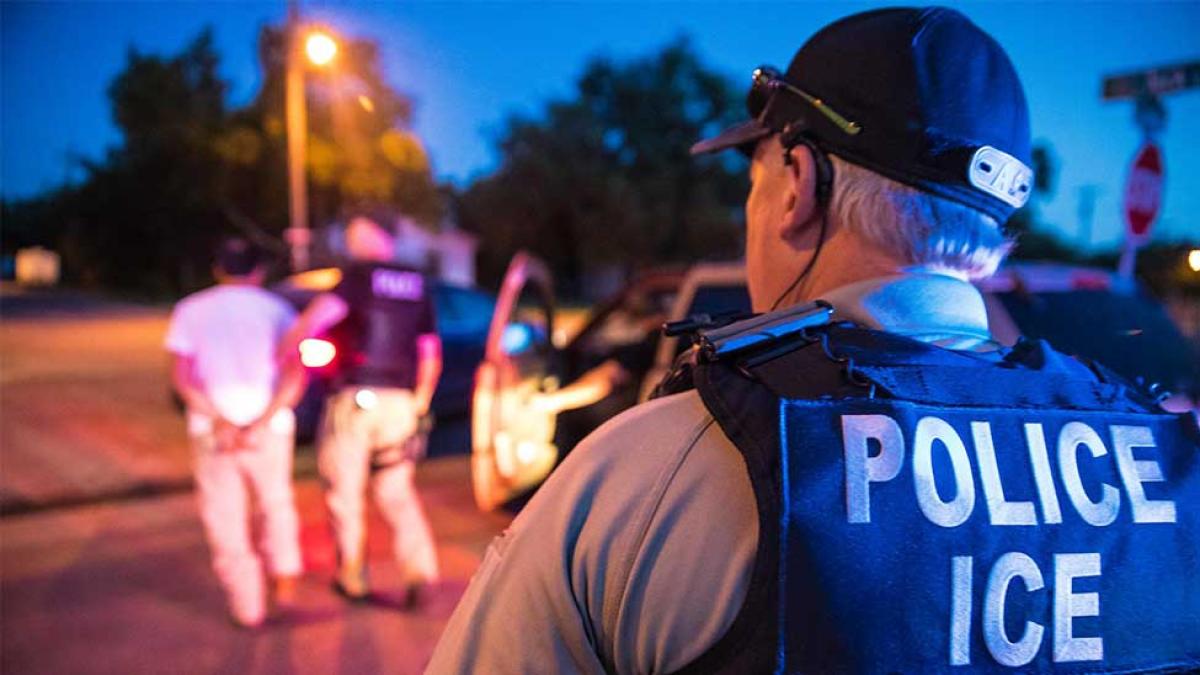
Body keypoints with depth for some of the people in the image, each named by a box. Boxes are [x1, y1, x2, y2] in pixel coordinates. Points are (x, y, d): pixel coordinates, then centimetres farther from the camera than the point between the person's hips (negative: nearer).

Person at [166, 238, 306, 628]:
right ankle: (284, 580, 19)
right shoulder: (277, 310, 2)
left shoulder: (191, 310, 5)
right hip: (269, 428, 0)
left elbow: (182, 377, -8)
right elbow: (296, 374, -13)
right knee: (276, 504, 23)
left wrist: (220, 421, -15)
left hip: (212, 430, 0)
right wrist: (260, 423, -17)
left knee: (226, 520, 10)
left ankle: (248, 606, 14)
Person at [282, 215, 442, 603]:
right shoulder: (418, 284, 11)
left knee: (345, 492, 10)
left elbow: (321, 312, -22)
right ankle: (419, 569, -4)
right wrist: (420, 402, 22)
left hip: (355, 398, -4)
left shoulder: (358, 276, -5)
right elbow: (431, 353, 14)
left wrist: (283, 351, -14)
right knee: (397, 491, 12)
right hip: (401, 401, 5)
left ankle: (353, 578, 20)